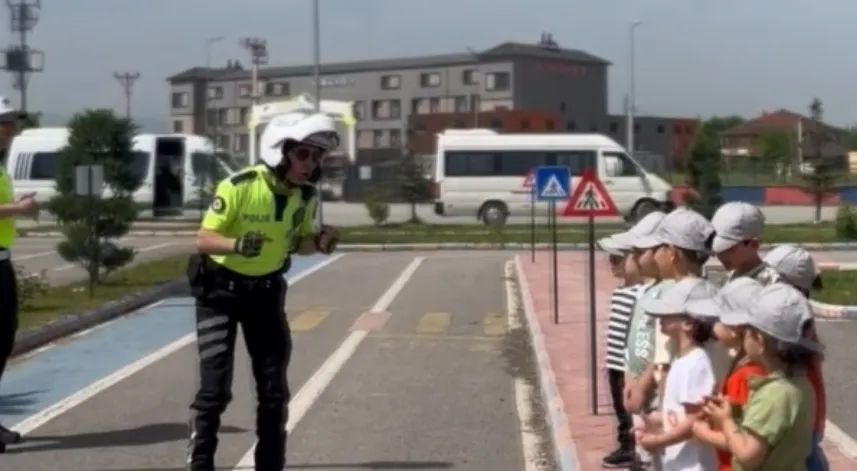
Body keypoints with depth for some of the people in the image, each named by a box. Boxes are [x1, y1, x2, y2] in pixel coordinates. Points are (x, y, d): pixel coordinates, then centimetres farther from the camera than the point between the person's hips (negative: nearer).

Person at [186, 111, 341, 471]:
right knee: (215, 387, -8)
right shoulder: (238, 186, -25)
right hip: (220, 290, -5)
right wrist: (237, 244, -41)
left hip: (266, 291, 5)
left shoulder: (306, 197, -9)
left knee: (274, 388, 6)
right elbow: (204, 239, -22)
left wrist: (319, 242, -17)